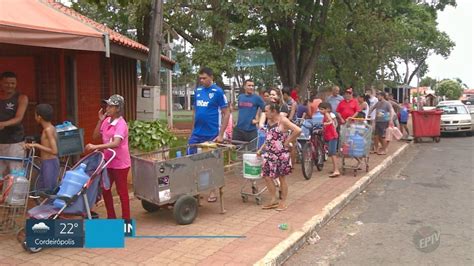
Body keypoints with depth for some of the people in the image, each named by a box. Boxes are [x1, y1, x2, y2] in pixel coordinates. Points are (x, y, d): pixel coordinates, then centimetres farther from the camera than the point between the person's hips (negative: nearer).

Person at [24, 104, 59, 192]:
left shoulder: (48, 129, -17)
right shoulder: (50, 128, 10)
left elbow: (54, 151, -23)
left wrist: (37, 145, -19)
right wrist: (32, 145, 14)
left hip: (50, 163, -10)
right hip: (46, 163, 10)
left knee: (50, 191, -3)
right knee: (39, 189, 19)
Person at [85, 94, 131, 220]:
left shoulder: (121, 124, -19)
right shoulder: (106, 121, 5)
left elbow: (115, 143, -33)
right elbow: (95, 136, 6)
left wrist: (95, 147, -39)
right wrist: (100, 120, -5)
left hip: (120, 163, -8)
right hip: (108, 162, 8)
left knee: (122, 192, 2)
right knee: (105, 189, 15)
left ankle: (126, 220, 15)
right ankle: (111, 217, 30)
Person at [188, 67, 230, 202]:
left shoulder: (218, 92, -7)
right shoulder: (197, 90, 8)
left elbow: (226, 113, -7)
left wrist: (221, 134, -12)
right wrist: (193, 129, 12)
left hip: (211, 134, -5)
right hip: (196, 133, 5)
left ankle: (212, 191, 21)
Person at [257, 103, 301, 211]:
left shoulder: (283, 121, -13)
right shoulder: (269, 121, 11)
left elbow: (298, 130, -24)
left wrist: (288, 141, -17)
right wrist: (260, 149, 17)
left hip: (281, 154, -7)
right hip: (270, 153, 7)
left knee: (282, 178, 5)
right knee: (267, 177, 5)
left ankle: (283, 202, 19)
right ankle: (273, 200, 19)